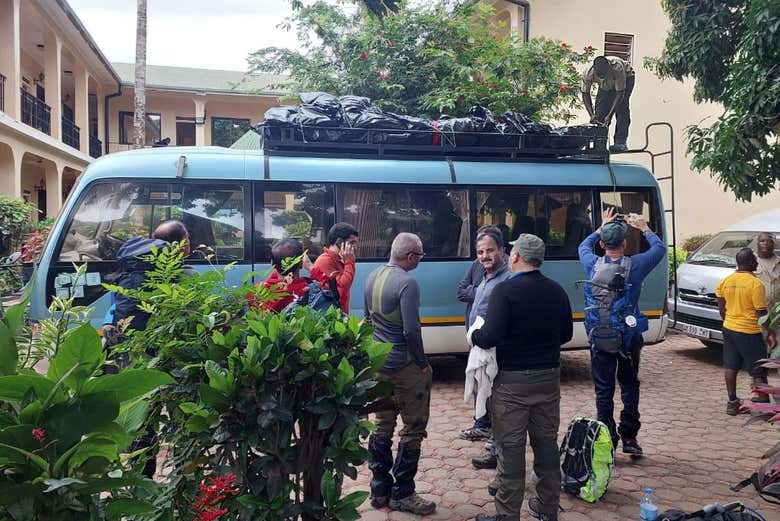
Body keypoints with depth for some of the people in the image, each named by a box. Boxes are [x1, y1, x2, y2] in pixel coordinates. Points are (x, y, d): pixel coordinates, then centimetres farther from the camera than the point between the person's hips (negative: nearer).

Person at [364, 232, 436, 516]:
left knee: (383, 425, 17)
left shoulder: (373, 277, 5)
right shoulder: (407, 283, -21)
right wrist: (422, 362, -10)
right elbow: (411, 330, -23)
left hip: (378, 362, 8)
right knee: (413, 428, 5)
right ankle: (402, 494, 14)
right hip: (404, 366, -8)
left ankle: (379, 489, 26)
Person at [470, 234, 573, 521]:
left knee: (511, 447, 3)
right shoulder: (556, 290, 2)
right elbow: (566, 334, 11)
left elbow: (491, 336, -22)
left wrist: (473, 336, -2)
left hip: (512, 381, -5)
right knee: (546, 441, 17)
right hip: (548, 378, 6)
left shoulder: (505, 290, -16)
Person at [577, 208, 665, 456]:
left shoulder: (593, 265, -7)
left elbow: (583, 246, 17)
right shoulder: (635, 265, -10)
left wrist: (602, 227, 24)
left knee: (603, 389, 7)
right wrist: (644, 228, 20)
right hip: (629, 337, 0)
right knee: (629, 385, 15)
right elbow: (660, 248, 9)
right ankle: (629, 437, 19)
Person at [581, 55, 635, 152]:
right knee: (600, 110, -10)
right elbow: (585, 94, -19)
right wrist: (592, 114, -28)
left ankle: (620, 143, -20)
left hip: (626, 77, -4)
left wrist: (610, 115, -40)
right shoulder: (588, 73, -33)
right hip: (606, 85, 4)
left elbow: (619, 93, -35)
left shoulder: (617, 68, -42)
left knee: (621, 108, -21)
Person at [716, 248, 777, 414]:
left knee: (730, 367, 13)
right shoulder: (755, 284, -16)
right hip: (750, 332, -6)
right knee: (759, 371, 5)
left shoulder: (726, 281, 2)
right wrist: (770, 334, -7)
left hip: (729, 329, 6)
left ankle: (732, 402, 20)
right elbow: (762, 313, -14)